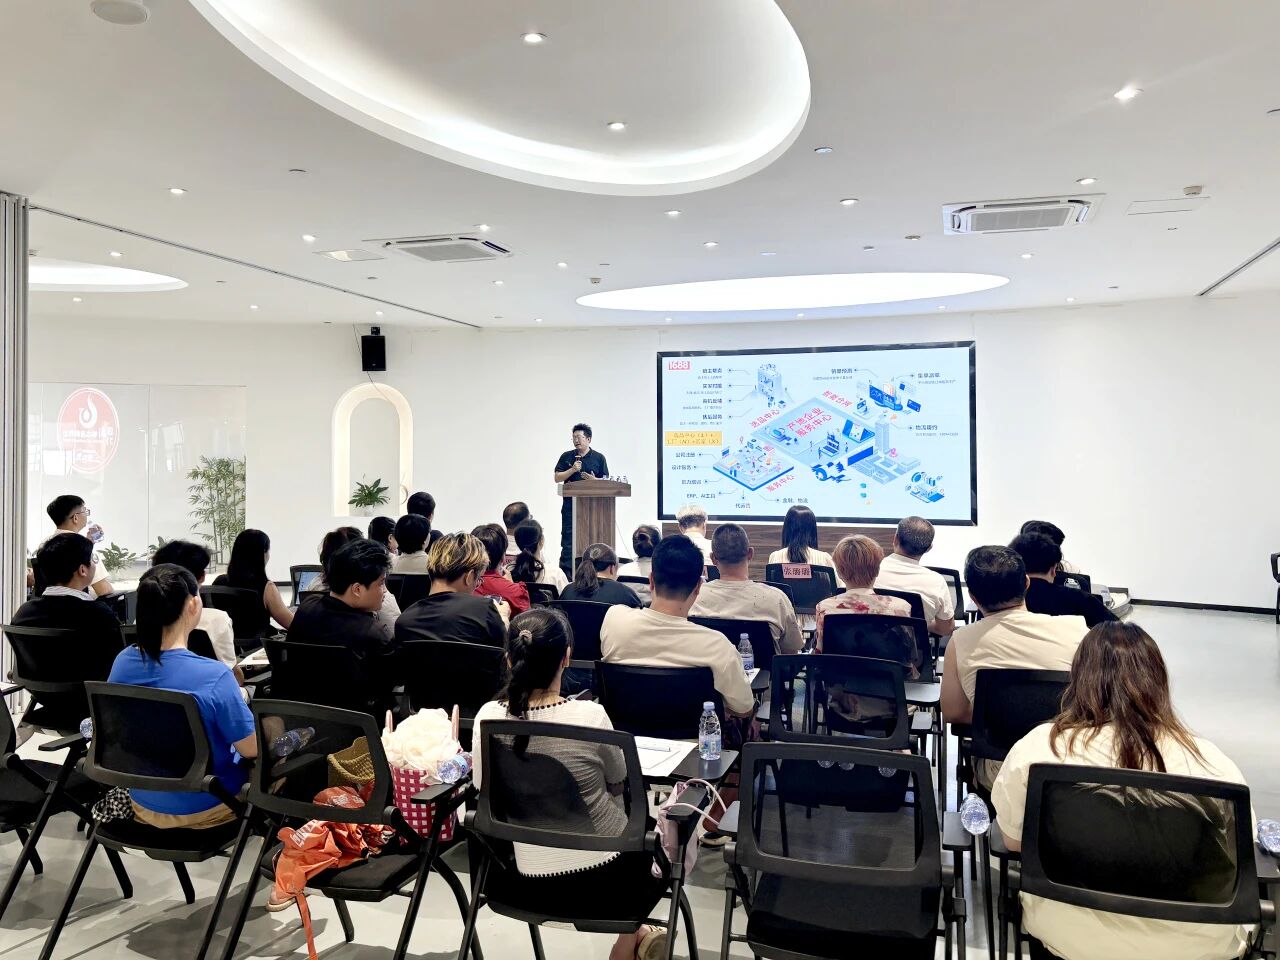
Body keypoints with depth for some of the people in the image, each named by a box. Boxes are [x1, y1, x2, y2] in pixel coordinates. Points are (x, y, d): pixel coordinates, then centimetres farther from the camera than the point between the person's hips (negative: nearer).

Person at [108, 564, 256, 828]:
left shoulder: (123, 661, -12)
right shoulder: (213, 676, -31)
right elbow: (251, 749, -19)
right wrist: (240, 699, 0)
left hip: (143, 803, 6)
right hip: (202, 810, -6)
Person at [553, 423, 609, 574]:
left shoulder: (599, 458, 7)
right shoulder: (566, 457, 9)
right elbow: (557, 478, 4)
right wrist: (573, 470, -10)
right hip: (571, 504, 0)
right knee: (568, 539, -2)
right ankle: (566, 572, 1)